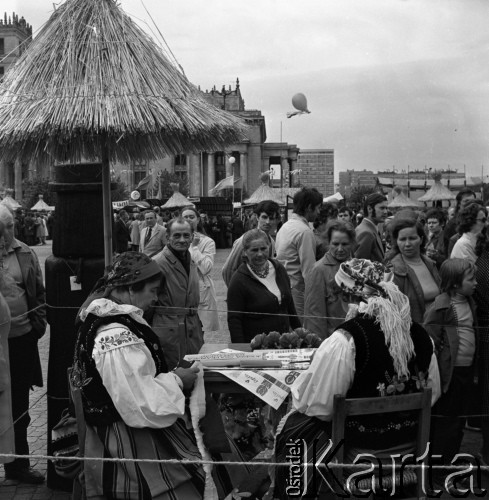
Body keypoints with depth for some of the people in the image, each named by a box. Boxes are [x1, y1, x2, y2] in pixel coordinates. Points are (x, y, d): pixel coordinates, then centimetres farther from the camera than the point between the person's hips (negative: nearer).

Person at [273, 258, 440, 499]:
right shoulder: (421, 335, -6)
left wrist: (298, 386, 3)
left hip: (358, 451, -5)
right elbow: (433, 395, 6)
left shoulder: (343, 341, -22)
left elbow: (317, 406, -17)